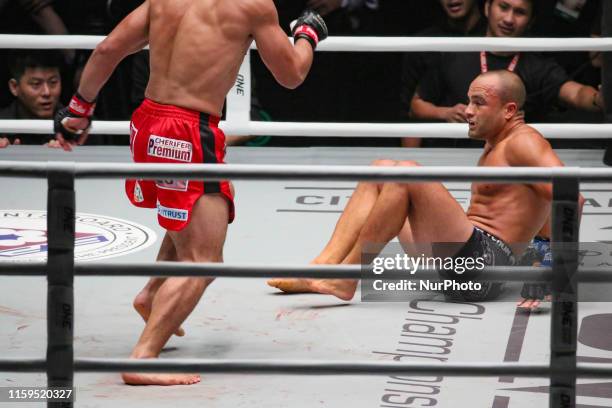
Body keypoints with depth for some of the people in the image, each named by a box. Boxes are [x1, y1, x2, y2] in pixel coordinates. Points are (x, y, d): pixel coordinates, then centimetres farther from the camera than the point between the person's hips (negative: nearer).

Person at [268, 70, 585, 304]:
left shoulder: (523, 142, -6)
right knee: (382, 169, 10)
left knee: (406, 173, -23)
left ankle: (345, 277, -21)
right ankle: (325, 266, -9)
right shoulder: (493, 144, 24)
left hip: (483, 259, -10)